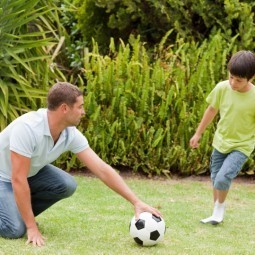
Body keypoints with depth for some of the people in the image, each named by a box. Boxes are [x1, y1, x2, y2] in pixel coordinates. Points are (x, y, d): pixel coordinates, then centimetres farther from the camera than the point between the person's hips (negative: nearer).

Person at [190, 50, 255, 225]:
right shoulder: (222, 88, -13)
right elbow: (212, 110, 4)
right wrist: (198, 134, 12)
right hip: (220, 142, 4)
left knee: (223, 178, -19)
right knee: (215, 180, 13)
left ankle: (220, 208, 9)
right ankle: (217, 214, 34)